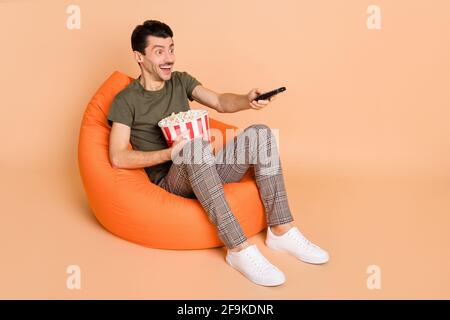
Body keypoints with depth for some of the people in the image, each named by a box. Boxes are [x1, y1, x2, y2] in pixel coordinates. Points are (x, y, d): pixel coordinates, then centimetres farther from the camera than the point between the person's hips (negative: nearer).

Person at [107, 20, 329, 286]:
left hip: (207, 170, 5)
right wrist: (170, 153, -22)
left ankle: (281, 231, -19)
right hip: (170, 183, -5)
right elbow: (118, 158, -11)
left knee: (259, 133, -17)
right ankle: (239, 249, -38)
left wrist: (247, 100, -21)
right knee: (198, 144, -37)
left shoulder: (180, 81, 14)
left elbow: (220, 102, 2)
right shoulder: (126, 101, -2)